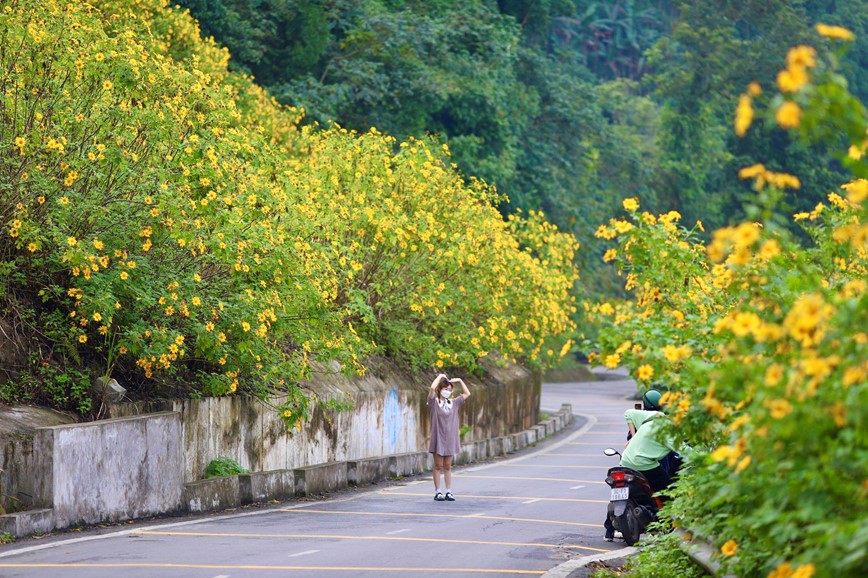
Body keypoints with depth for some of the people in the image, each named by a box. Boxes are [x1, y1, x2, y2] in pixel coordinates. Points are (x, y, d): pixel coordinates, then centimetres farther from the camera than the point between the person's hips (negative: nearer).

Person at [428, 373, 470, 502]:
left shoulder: (453, 403, 10)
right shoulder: (434, 403, -4)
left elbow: (467, 394, 18)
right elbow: (433, 388, -21)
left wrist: (460, 381, 11)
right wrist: (440, 376, -8)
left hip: (450, 438, 4)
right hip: (438, 438, -4)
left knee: (447, 466, 8)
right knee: (438, 466, 2)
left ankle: (449, 492, 9)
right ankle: (437, 492, 6)